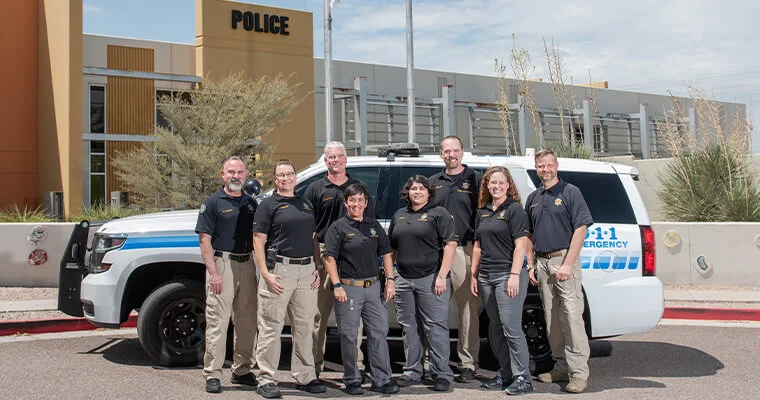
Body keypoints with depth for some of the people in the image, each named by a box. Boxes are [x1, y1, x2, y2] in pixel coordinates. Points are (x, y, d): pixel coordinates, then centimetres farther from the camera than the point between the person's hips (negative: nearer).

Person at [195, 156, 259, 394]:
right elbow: (205, 240, -7)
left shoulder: (251, 203, 14)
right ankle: (212, 375, 1)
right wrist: (213, 272, -15)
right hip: (222, 264, -5)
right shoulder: (213, 202, -2)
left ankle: (242, 370, 22)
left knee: (248, 321, 10)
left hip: (247, 265, 6)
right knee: (217, 322, -5)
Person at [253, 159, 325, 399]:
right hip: (279, 269, -6)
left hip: (306, 270, 6)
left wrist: (317, 267, 9)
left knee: (304, 327, 10)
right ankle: (266, 379, 5)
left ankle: (305, 377, 19)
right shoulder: (268, 205, 1)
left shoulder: (306, 205, 18)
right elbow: (258, 240, -5)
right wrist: (265, 273, -14)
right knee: (271, 327, -2)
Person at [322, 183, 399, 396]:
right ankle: (352, 380, 15)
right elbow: (330, 259, -6)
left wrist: (390, 280, 6)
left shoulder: (374, 225, 12)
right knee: (349, 336, 3)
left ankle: (381, 380, 12)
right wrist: (337, 285, -14)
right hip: (349, 287, -4)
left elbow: (386, 254, 15)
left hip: (374, 286, 4)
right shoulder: (338, 227, -2)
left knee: (379, 333, 5)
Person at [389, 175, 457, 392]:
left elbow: (450, 245, -9)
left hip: (431, 278, -5)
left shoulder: (439, 213, -1)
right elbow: (391, 247, 22)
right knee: (409, 327, 10)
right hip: (403, 279, 6)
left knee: (436, 327, -4)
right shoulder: (399, 215, 17)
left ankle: (442, 374, 3)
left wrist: (442, 276, -16)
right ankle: (412, 372, 20)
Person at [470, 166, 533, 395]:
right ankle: (505, 375, 20)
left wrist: (515, 275, -18)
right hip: (486, 277, 7)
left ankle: (522, 378, -2)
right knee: (495, 330, 11)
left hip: (507, 275, -7)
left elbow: (520, 245, -11)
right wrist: (474, 275, 15)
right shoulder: (483, 212, 16)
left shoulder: (514, 209, -4)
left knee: (511, 328, -9)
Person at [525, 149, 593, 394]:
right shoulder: (533, 198, 16)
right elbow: (529, 235, 21)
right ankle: (561, 367, 16)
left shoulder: (570, 192, -2)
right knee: (551, 318, 9)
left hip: (563, 258, -6)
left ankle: (579, 372, -10)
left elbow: (580, 229, -9)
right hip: (542, 262, 6)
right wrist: (531, 264, 9)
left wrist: (567, 264, -16)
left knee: (572, 315, -11)